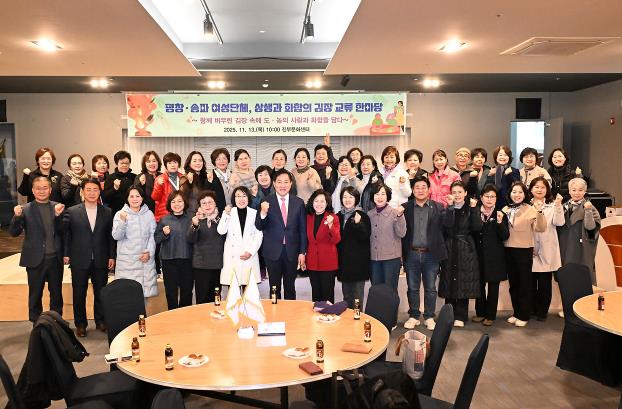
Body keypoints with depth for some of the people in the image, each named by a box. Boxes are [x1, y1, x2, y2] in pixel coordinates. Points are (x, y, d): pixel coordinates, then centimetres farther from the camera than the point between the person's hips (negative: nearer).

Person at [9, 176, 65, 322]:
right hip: (35, 260, -2)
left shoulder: (58, 208, 3)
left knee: (56, 294, 13)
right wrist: (17, 217, -22)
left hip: (55, 259, 2)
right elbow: (13, 232, -5)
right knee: (35, 295, 10)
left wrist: (59, 215, -20)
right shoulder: (25, 210, -2)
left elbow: (63, 232, -4)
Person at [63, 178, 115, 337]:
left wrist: (112, 256, 2)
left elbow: (110, 236, 5)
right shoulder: (72, 212, 0)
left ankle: (100, 321, 25)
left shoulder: (107, 212, 3)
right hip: (79, 261, -1)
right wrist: (66, 254, -3)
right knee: (79, 294, 8)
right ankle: (80, 324, 22)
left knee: (100, 293, 10)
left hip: (101, 261, 1)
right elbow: (65, 234, 2)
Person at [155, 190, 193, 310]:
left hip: (187, 259, 0)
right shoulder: (164, 220, 2)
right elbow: (156, 239, 2)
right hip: (169, 260, 0)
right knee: (171, 292, 7)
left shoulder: (190, 219, 3)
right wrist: (164, 234, -16)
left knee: (187, 291, 8)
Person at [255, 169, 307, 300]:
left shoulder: (299, 203, 0)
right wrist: (263, 213, -27)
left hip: (292, 252, 1)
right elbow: (259, 227, -7)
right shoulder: (266, 202, -4)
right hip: (273, 251, -1)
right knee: (274, 287, 9)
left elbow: (303, 229, 3)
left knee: (290, 287, 13)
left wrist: (302, 252, 0)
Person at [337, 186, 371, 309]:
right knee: (346, 295, 14)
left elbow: (365, 236, -15)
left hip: (358, 260, -5)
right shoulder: (338, 216, 9)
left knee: (357, 295, 0)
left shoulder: (363, 216, -5)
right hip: (343, 260, 5)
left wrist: (358, 224, -26)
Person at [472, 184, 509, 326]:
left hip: (494, 257, -2)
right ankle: (480, 312, 23)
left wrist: (500, 222, -23)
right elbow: (471, 233, 4)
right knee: (480, 284, 10)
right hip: (479, 255, 2)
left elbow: (505, 237, -9)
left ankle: (490, 315, 15)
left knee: (493, 286, 6)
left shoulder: (500, 215, -1)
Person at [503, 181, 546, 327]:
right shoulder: (505, 210, 7)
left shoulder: (530, 209, -6)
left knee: (524, 283, 4)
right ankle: (516, 313, 26)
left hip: (524, 251, -5)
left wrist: (539, 213, -30)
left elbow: (541, 228, -18)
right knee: (513, 283, 13)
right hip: (508, 250, 5)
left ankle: (524, 315, 15)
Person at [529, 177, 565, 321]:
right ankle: (532, 309, 21)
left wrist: (558, 205, -23)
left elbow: (559, 222, -12)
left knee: (545, 282, 3)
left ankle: (542, 311, 17)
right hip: (530, 249, 1)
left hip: (546, 251, -1)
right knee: (531, 282, 6)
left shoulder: (552, 206, 4)